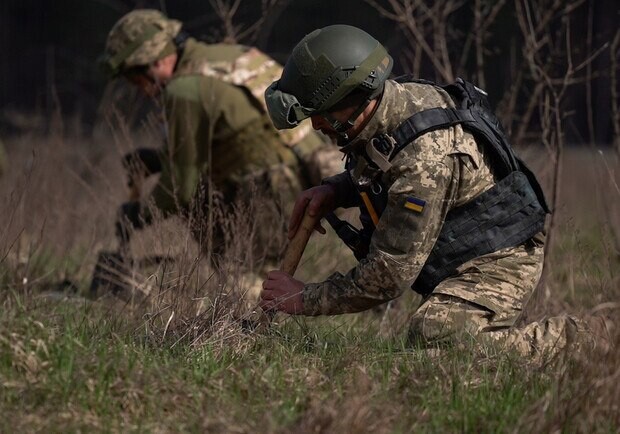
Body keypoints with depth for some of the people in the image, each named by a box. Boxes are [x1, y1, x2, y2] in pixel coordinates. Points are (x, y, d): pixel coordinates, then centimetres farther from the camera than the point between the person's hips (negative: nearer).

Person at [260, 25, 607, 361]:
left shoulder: (425, 159, -34)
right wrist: (332, 190, -1)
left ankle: (564, 340, -13)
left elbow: (386, 279, -29)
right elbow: (381, 170, 21)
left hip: (498, 261, -10)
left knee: (434, 337, -31)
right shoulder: (398, 99, -5)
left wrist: (304, 300, -17)